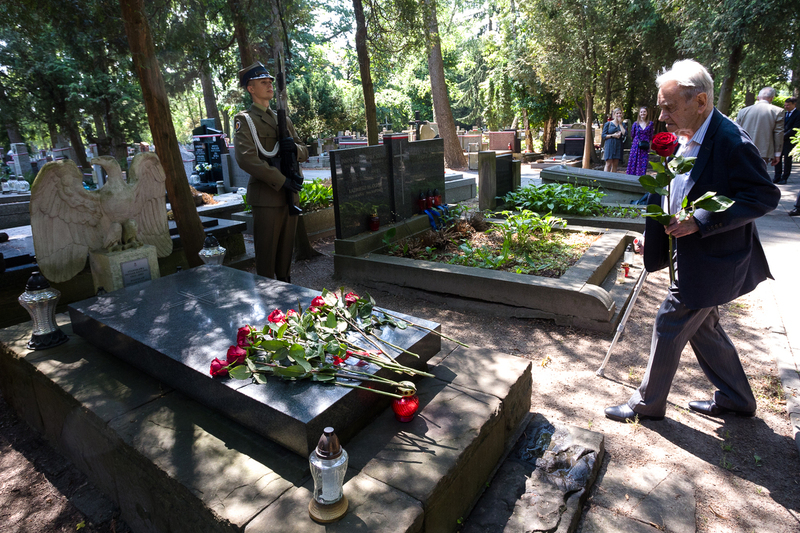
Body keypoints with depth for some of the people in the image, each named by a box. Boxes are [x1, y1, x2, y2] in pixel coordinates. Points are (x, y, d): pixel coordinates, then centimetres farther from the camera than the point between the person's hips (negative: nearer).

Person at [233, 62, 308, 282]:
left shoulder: (284, 119, 19)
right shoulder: (244, 120, -3)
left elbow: (304, 153, 18)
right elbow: (245, 158, -17)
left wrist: (295, 147, -7)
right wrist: (281, 180, -21)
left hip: (290, 194, 7)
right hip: (266, 196, -6)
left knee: (287, 248, 13)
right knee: (266, 251, -1)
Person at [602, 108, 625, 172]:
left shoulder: (622, 124, 13)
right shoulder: (608, 124, 4)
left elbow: (624, 133, -5)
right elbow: (603, 136, -1)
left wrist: (620, 124, -2)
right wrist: (613, 135, -13)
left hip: (618, 146, 4)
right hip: (609, 146, -3)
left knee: (615, 165, 3)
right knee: (608, 164, -9)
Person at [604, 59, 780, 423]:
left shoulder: (730, 142, -22)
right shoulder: (679, 138, 6)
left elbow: (766, 195, -20)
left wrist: (700, 221, -28)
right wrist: (651, 239, 10)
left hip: (709, 262, -9)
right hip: (691, 256, 9)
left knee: (670, 326, 1)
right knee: (702, 326, 20)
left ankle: (647, 404, 20)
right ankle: (735, 398, 41)